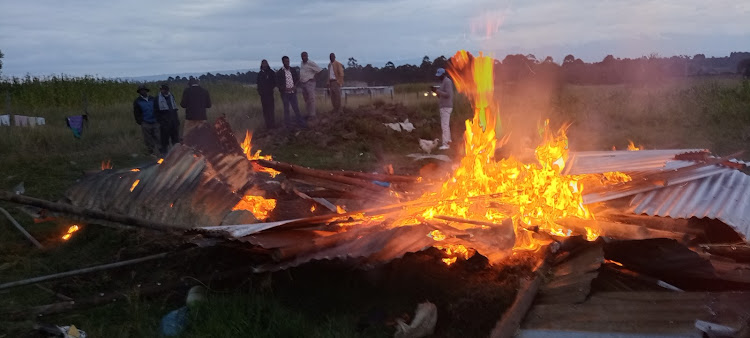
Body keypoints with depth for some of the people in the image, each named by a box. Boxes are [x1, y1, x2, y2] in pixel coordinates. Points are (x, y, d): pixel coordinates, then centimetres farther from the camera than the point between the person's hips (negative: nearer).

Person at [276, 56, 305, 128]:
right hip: (285, 93, -2)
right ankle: (288, 124, 10)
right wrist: (285, 88, -16)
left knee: (296, 108, 5)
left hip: (293, 92, 2)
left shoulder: (293, 70, 6)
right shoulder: (280, 72, -4)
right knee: (286, 109, 5)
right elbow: (277, 84, -3)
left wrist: (295, 86, -3)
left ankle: (300, 122, 11)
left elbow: (297, 79, 15)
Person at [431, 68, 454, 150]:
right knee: (445, 125, 14)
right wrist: (436, 91, 4)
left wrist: (437, 91, -21)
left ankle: (445, 144, -14)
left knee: (445, 125, -13)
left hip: (446, 107, -10)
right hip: (443, 107, 10)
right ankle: (448, 141, 20)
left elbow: (448, 94, -21)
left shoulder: (447, 81, -11)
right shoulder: (442, 82, 18)